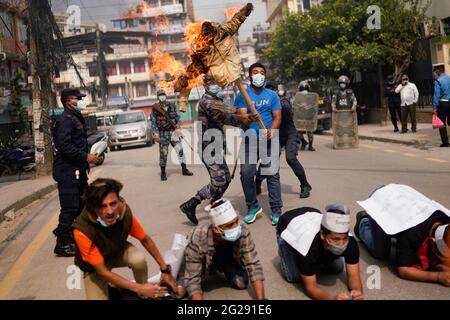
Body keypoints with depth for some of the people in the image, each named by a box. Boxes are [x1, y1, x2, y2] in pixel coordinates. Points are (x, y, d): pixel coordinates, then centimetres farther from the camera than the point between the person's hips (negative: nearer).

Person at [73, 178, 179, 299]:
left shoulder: (125, 212, -28)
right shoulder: (83, 230, -39)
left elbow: (146, 240, -9)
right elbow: (102, 271, -31)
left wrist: (165, 270, -6)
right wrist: (139, 288, -31)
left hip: (118, 251, 2)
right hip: (94, 267, -1)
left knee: (139, 259, -29)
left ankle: (144, 295, -1)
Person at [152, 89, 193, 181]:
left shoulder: (172, 106, 6)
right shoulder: (155, 109, -4)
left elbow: (177, 116, 18)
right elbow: (153, 122, -5)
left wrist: (178, 123, -3)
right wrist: (156, 134, -12)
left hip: (173, 131, 3)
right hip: (163, 133, -3)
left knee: (180, 150, 0)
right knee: (163, 153, 0)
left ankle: (184, 169, 10)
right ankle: (163, 173, 12)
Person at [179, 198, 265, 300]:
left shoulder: (242, 231, -35)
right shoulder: (198, 240, -40)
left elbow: (253, 264, -30)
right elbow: (192, 279, -34)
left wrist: (261, 298, -39)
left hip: (229, 258, 1)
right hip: (204, 262, -1)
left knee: (241, 283, -18)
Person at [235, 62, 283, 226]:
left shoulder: (272, 95, 11)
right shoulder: (242, 95, 7)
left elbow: (277, 117, 5)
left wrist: (271, 131, -16)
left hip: (268, 140, 0)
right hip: (249, 139, 0)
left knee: (272, 174, -5)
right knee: (246, 174, -1)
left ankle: (276, 211, 1)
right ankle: (253, 207, 16)